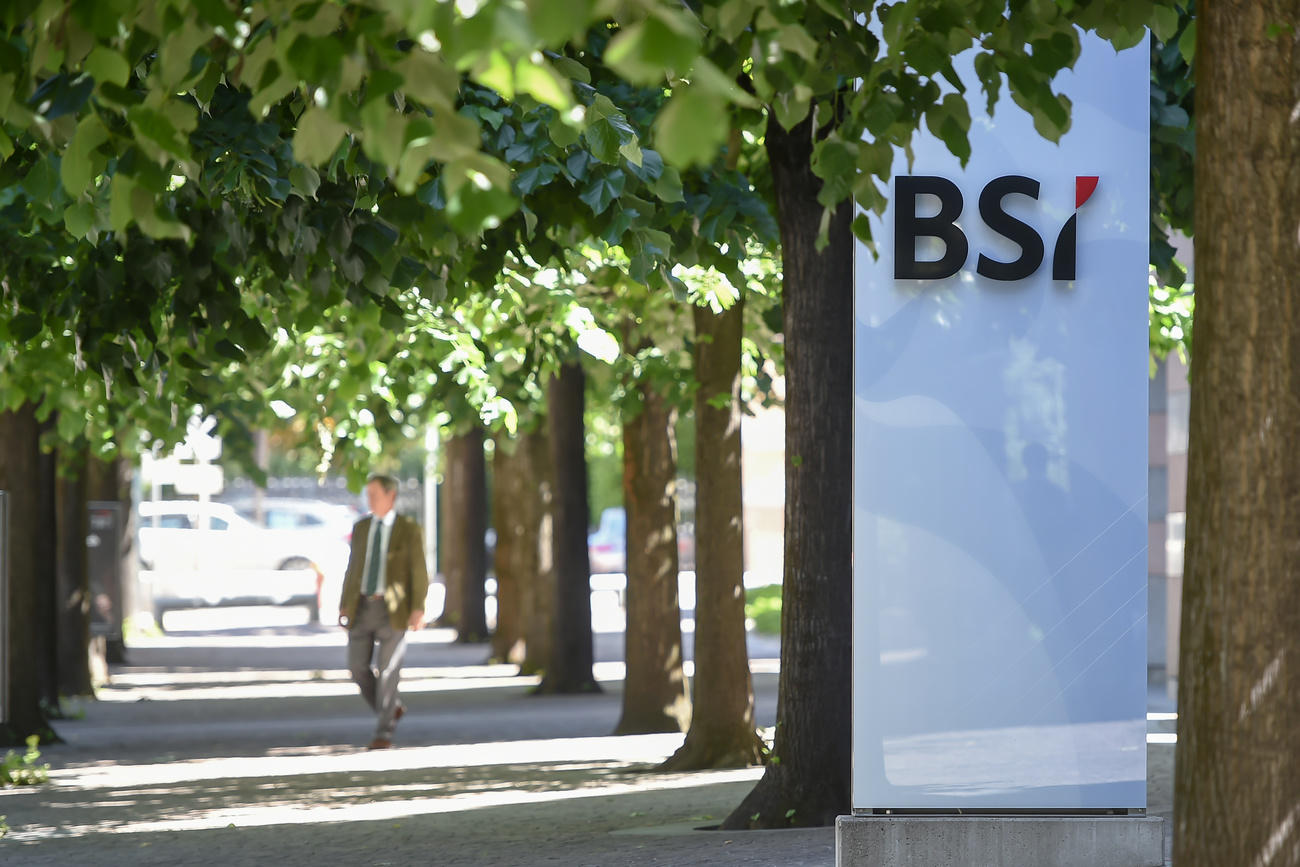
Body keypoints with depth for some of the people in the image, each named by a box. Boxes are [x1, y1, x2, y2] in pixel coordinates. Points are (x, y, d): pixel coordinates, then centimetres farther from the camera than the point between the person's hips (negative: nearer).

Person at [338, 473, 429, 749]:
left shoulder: (409, 529, -2)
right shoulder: (361, 528, 12)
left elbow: (419, 571, -5)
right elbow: (353, 569, 15)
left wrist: (418, 609, -15)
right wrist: (344, 606, 7)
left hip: (393, 611, -5)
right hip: (362, 607, 5)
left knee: (387, 670, -7)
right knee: (359, 669, 0)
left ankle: (384, 732, 1)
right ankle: (391, 708, 24)